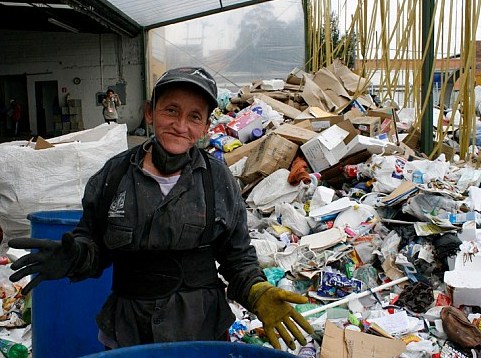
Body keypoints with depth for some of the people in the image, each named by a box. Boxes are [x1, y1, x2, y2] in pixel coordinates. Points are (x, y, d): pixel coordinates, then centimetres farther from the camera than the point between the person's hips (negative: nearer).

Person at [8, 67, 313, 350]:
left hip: (203, 331, -1)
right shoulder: (114, 175, -5)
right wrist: (71, 258, -16)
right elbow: (93, 244, 5)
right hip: (127, 332, 1)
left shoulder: (218, 180, -7)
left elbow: (237, 256, 0)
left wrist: (257, 293, -17)